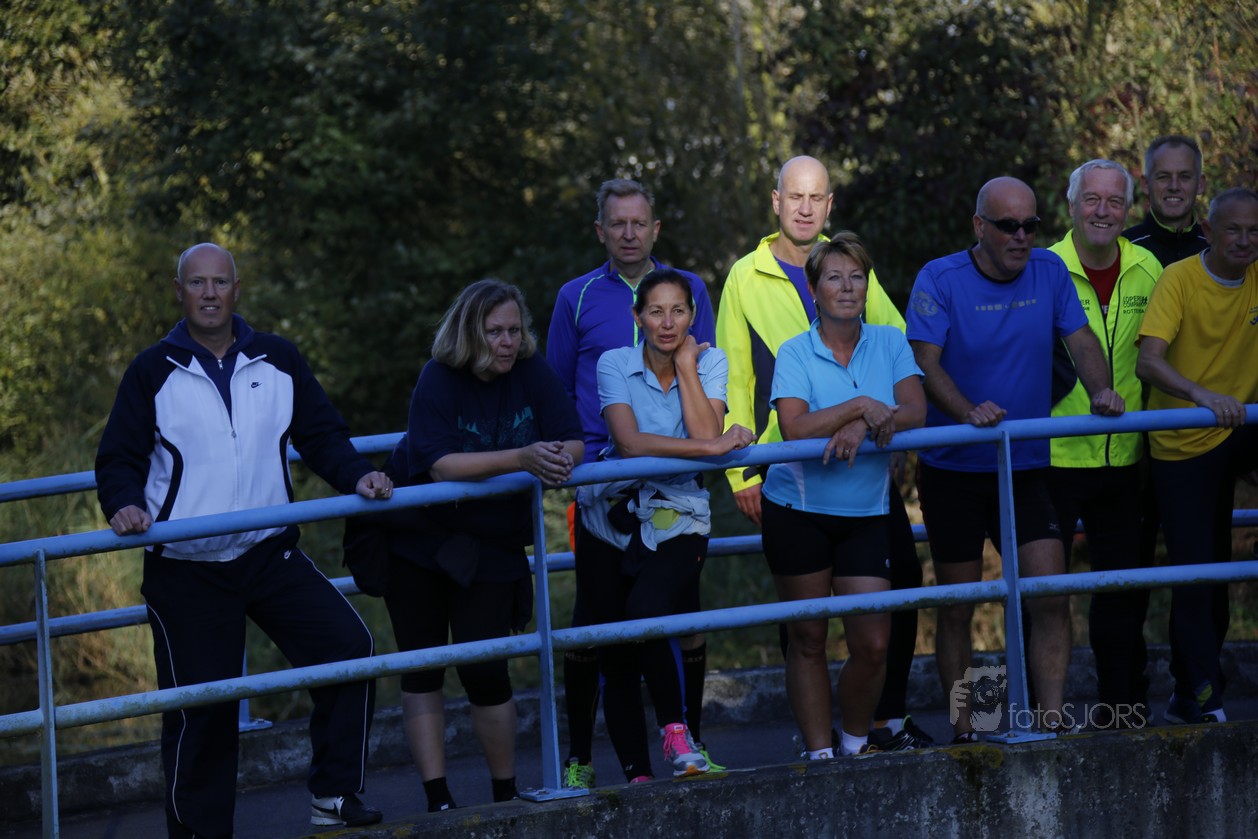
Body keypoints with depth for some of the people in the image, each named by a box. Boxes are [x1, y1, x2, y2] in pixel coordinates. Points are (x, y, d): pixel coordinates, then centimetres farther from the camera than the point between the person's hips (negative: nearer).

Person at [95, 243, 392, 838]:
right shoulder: (152, 373, 1)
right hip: (185, 571, -2)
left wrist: (357, 475, -7)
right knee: (199, 709, -1)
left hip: (270, 556, 2)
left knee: (347, 644, -13)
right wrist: (125, 504, -18)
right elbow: (118, 460, 2)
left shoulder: (277, 361, 7)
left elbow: (320, 436, 11)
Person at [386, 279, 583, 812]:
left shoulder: (532, 373, -7)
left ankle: (506, 797, 6)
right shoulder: (439, 379, -16)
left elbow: (573, 443, -9)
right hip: (419, 542, -1)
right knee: (422, 668, 0)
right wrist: (521, 458, -38)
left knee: (485, 670, -7)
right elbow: (439, 464, -28)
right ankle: (437, 800, 3)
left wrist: (558, 460, -34)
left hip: (491, 547, 1)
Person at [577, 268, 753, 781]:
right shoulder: (615, 364, -4)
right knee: (616, 661, 1)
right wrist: (712, 447, -21)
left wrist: (685, 364, -11)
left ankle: (676, 729, -12)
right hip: (612, 520, 1)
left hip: (677, 518, -1)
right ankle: (636, 776, 14)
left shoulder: (709, 363, 0)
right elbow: (630, 442, -18)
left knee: (645, 616, -30)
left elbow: (706, 433, -15)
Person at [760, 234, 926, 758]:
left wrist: (863, 425, -24)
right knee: (807, 639, 4)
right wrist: (861, 406, -23)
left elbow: (914, 413, -9)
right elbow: (795, 428, -20)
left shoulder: (890, 344, 4)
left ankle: (856, 743, 17)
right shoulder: (796, 353, -6)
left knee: (873, 644, -4)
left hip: (865, 514, 2)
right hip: (798, 511, -2)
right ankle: (819, 753, 13)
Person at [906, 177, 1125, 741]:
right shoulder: (939, 280, -9)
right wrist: (967, 412, -35)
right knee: (956, 608, 4)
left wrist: (1100, 389, -21)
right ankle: (961, 732, 14)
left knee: (1050, 597, -9)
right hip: (953, 468, -3)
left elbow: (1081, 340, 1)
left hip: (1025, 467, 3)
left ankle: (1052, 724, -6)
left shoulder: (1049, 272, 2)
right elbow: (925, 362, -17)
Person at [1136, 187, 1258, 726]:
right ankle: (1199, 697, 1)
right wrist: (1204, 395, -45)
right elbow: (1148, 362, -28)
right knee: (1195, 573, -5)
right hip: (1181, 445, -4)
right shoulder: (1180, 279, -16)